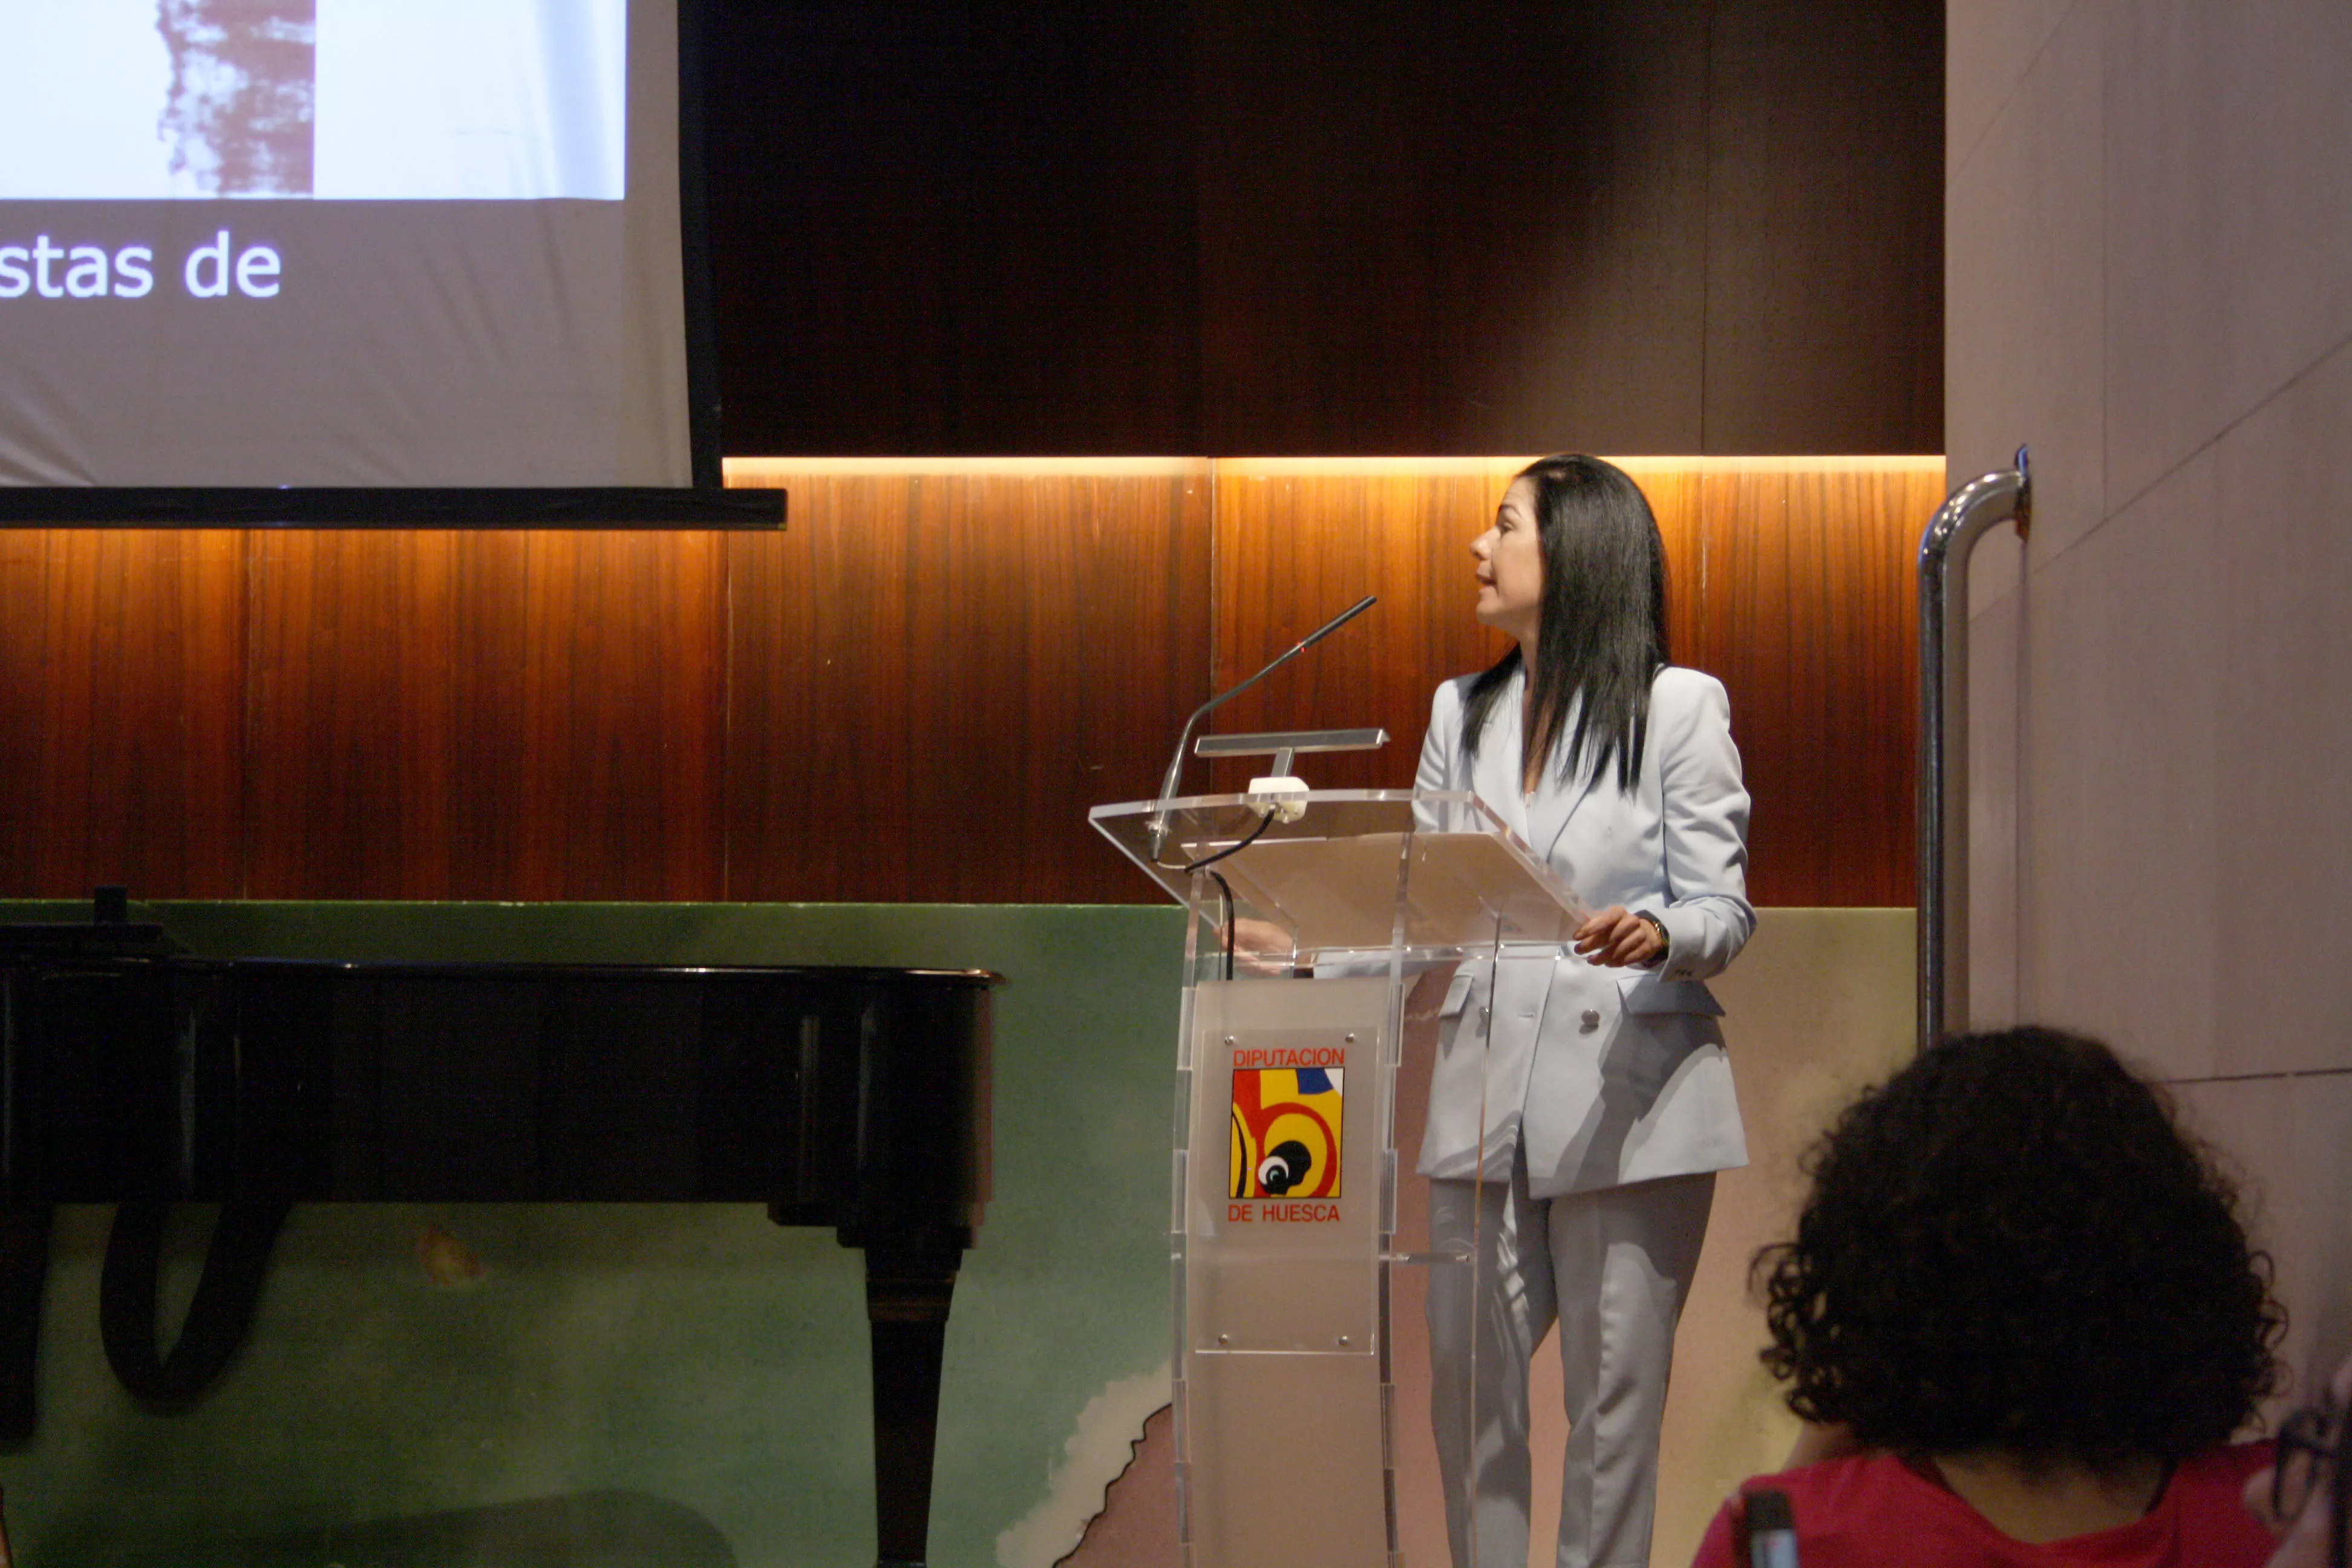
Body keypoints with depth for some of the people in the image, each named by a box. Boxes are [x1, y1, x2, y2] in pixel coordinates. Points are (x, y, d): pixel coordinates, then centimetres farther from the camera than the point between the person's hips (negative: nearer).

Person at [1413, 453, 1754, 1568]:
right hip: (1485, 1097, 4)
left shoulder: (1679, 705, 2)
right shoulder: (1461, 713, 17)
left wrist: (1655, 936, -24)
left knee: (1613, 1398, -1)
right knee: (1468, 1389, 2)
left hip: (1625, 1097, -4)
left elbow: (1724, 911, -3)